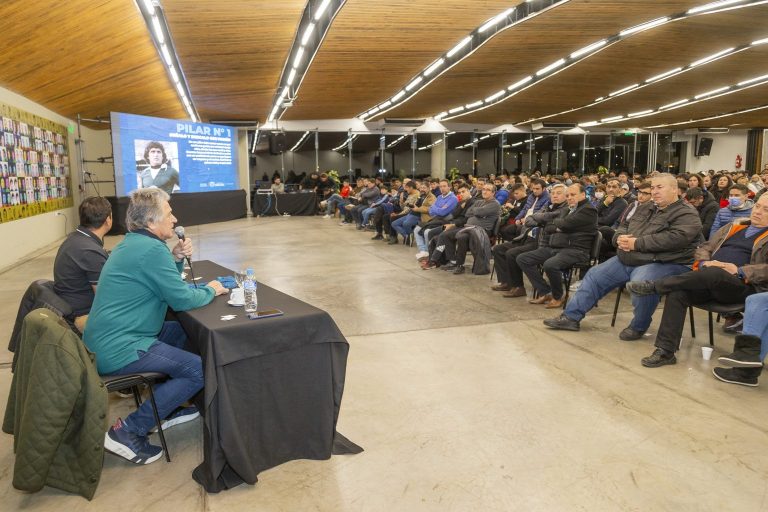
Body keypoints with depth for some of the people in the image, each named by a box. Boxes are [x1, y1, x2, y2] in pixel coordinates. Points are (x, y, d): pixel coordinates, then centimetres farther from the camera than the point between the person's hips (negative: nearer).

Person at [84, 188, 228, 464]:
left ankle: (165, 409, 26)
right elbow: (182, 299, -18)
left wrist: (176, 259, 3)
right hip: (118, 350, -11)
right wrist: (211, 290, 0)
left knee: (181, 331, 23)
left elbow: (164, 284, 20)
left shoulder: (133, 243, 12)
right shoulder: (152, 249, -19)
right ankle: (128, 431, -6)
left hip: (103, 342, 11)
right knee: (199, 370, -13)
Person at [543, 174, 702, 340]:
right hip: (626, 260, 8)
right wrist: (620, 238, -5)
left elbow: (674, 238, -23)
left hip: (662, 263, -8)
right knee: (594, 276, 4)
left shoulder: (687, 214, -7)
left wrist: (636, 243, -22)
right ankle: (571, 317, 12)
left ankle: (639, 327, -9)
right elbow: (624, 226, 21)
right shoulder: (645, 208, 18)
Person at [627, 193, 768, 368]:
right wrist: (704, 263, -2)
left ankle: (653, 286, -26)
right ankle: (665, 351, -27)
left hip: (741, 286, -4)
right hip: (709, 281, 4)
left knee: (712, 274, -39)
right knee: (677, 292, -27)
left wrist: (739, 270, -16)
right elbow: (703, 249, 20)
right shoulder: (733, 226, 25)